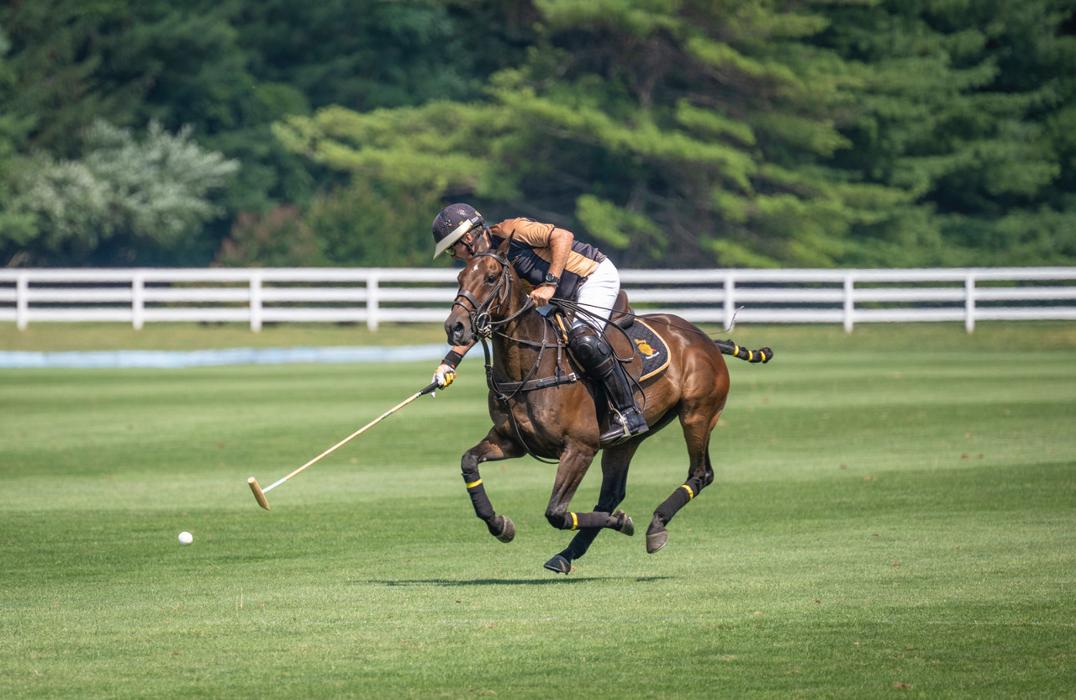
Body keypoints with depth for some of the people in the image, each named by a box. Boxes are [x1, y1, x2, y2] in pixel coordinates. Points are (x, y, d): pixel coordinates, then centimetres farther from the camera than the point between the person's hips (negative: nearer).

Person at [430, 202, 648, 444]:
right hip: (569, 301, 10)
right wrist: (451, 360, -1)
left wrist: (550, 283, -29)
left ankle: (629, 414, -27)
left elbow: (563, 236, -24)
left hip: (595, 274, -10)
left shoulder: (507, 232, -17)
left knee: (583, 338, -29)